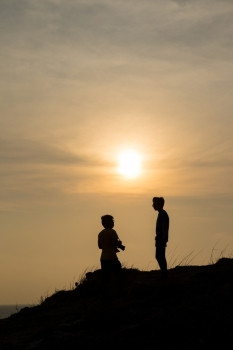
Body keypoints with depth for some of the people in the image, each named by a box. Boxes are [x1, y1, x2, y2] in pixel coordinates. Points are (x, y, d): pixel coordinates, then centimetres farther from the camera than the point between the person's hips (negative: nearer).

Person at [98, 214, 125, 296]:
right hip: (112, 258, -6)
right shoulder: (112, 232, -10)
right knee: (119, 275, 5)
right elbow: (116, 242, -18)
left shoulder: (100, 233, 11)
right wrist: (121, 246, 3)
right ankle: (120, 292, 4)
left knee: (105, 277, 8)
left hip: (103, 258, 6)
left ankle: (105, 293, 7)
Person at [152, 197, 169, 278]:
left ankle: (164, 275, -3)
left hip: (161, 240, -10)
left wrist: (163, 241, -22)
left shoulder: (163, 214, -16)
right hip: (159, 239, 10)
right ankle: (164, 275, 18)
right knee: (159, 257, 13)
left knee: (161, 257, -7)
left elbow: (165, 229, -20)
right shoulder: (160, 213, 15)